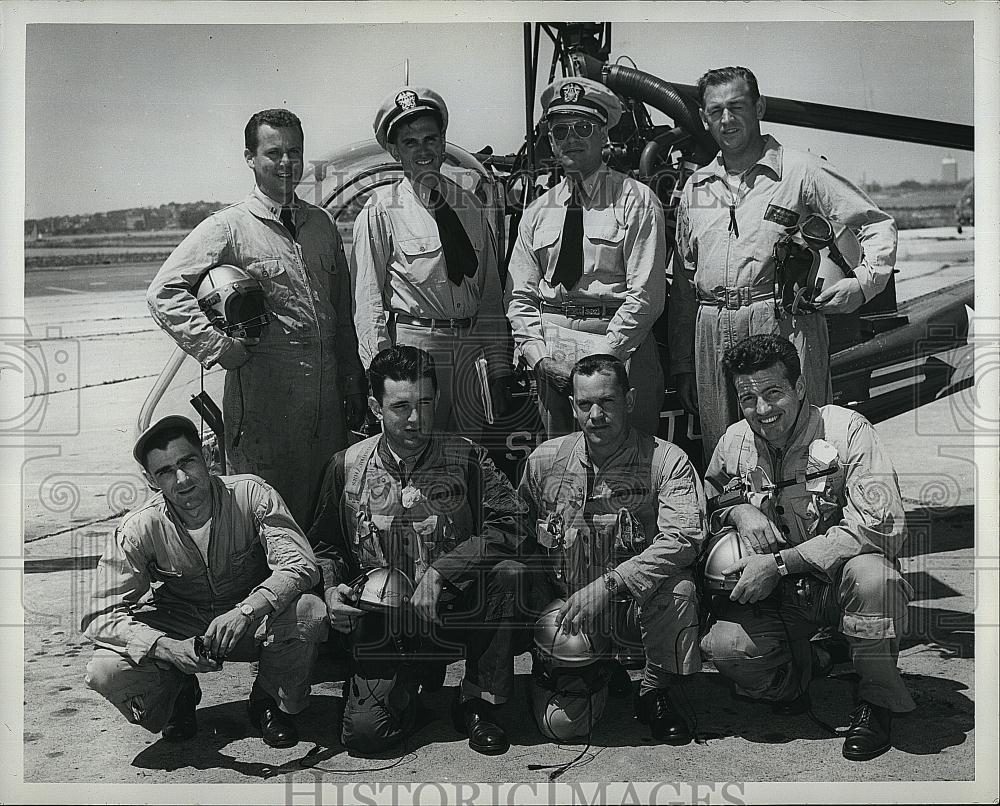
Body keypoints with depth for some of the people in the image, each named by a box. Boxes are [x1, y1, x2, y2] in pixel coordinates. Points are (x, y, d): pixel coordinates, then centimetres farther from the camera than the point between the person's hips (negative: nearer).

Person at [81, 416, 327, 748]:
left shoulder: (250, 494, -20)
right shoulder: (138, 529, -17)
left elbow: (300, 564, -27)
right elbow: (102, 616, -17)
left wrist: (245, 611, -44)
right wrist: (168, 648, -34)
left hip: (251, 621, -1)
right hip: (176, 628, 1)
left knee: (310, 611, -32)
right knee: (105, 672, -26)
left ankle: (271, 702, 0)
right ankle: (179, 693, 10)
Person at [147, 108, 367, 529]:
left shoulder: (322, 223, 13)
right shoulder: (229, 227, -4)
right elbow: (164, 292, -10)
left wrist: (353, 388, 13)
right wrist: (219, 346, -16)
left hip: (327, 395, 5)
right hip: (263, 389, -5)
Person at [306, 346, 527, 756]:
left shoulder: (465, 457, -5)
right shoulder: (347, 466, 0)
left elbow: (509, 525, -18)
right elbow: (325, 545, 13)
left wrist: (439, 572, -23)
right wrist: (331, 589, -7)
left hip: (453, 610, 0)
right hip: (380, 623, 0)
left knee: (509, 574, -29)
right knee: (364, 732, -19)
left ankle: (477, 702, -7)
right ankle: (409, 688, 19)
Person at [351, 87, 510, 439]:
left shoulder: (471, 207, 11)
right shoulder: (381, 211, -2)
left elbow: (491, 295, 12)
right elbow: (368, 302, -4)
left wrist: (498, 369, 8)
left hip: (471, 350, 4)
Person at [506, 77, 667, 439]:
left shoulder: (635, 200, 0)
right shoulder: (537, 212, 13)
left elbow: (646, 294, -8)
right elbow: (520, 296, 11)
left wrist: (599, 358, -14)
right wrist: (538, 354, -4)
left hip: (619, 350, -3)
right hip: (551, 362, 4)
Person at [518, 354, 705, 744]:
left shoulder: (666, 460, -10)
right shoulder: (544, 460, -2)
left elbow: (684, 537, -23)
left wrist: (609, 585, -31)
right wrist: (546, 609, -8)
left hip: (637, 605, -1)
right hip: (565, 610, 1)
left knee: (678, 588, -34)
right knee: (561, 722, -15)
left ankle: (655, 692, -5)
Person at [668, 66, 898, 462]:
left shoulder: (802, 171, 4)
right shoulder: (695, 187, 17)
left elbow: (879, 225, 8)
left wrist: (863, 282, -8)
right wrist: (682, 366, 15)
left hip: (784, 326, -4)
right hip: (711, 334, 4)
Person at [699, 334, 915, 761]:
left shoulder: (846, 429, -15)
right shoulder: (734, 443, -1)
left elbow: (882, 525, -22)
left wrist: (778, 563, -25)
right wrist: (738, 511, -10)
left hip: (840, 579, -2)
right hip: (777, 595, 3)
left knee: (871, 574, -37)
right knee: (724, 646, -26)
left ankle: (877, 701, -10)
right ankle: (791, 678, 11)